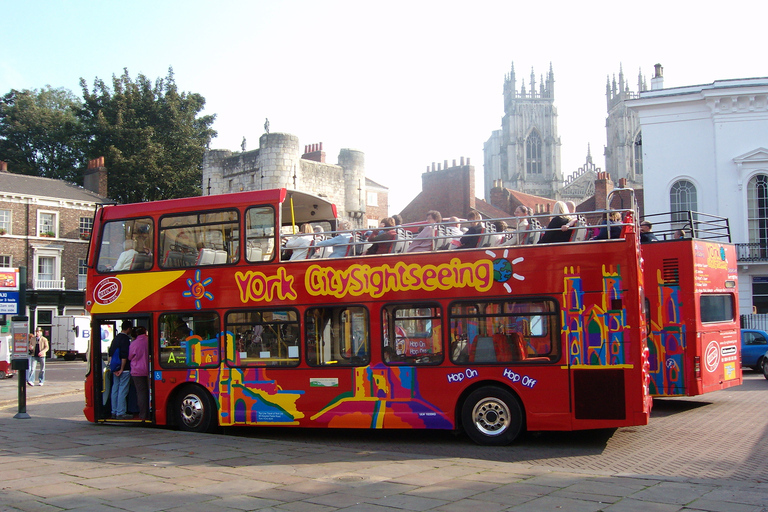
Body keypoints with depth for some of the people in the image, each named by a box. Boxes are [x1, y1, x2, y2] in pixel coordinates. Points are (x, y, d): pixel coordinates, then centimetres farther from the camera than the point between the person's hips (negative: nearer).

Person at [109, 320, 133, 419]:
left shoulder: (116, 338, 13)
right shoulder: (125, 339, -14)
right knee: (122, 391, -5)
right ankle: (120, 413, -4)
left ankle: (114, 412, 16)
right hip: (124, 370, -9)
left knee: (115, 390, 11)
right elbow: (124, 356, -19)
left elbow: (110, 354, 15)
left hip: (115, 369, 9)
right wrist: (122, 369, -15)